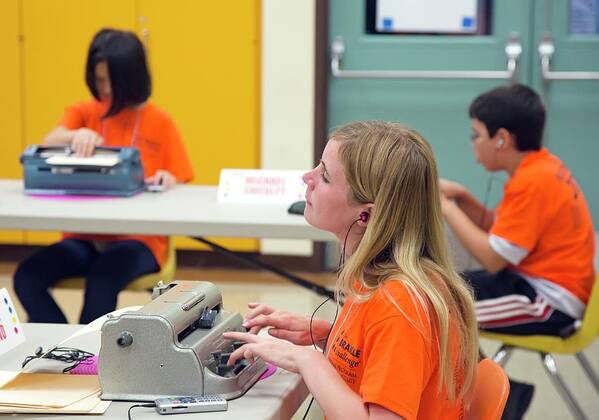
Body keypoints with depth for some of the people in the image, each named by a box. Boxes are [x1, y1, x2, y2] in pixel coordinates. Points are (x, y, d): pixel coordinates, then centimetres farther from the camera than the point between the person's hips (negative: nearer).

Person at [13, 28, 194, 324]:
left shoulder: (159, 122, 3)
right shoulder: (83, 113, 9)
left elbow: (178, 186, 3)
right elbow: (47, 145, -11)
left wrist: (167, 181, -22)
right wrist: (76, 135, -33)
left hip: (138, 239, -3)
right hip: (85, 236, 3)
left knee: (101, 279, -36)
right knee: (27, 277, -24)